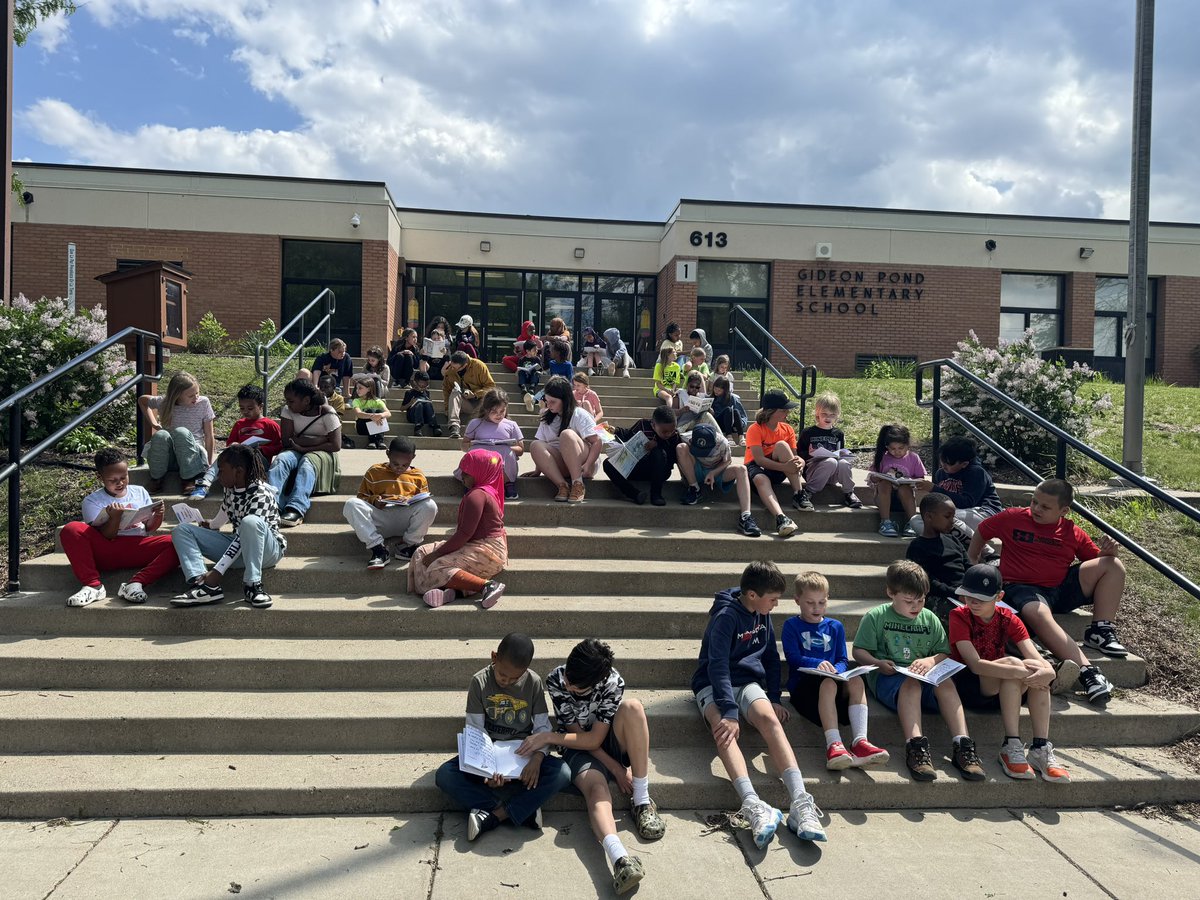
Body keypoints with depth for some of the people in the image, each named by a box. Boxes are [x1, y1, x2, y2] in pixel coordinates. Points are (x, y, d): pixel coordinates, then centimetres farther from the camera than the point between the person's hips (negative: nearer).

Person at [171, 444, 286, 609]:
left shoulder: (260, 493, -21)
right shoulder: (230, 490, 4)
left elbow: (246, 532, -27)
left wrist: (217, 571, -30)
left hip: (267, 550, -8)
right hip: (236, 549, 8)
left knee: (250, 521, -40)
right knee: (181, 531, -2)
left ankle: (252, 585, -27)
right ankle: (205, 586, -24)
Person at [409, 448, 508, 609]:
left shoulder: (476, 495, -16)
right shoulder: (488, 491, 18)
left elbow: (465, 533, -22)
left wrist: (436, 554, -15)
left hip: (487, 551, -11)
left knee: (436, 569, -22)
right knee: (422, 553, 4)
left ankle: (488, 585, -23)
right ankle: (450, 589, -19)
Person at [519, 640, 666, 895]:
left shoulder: (613, 683, -24)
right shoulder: (556, 679, -20)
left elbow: (594, 739, -21)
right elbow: (576, 732, -14)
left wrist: (549, 737, -28)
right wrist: (615, 768, -18)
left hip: (608, 742, 1)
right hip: (579, 747, -1)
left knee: (632, 707, -32)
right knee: (597, 790, -34)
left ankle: (642, 802, -27)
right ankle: (620, 858, -62)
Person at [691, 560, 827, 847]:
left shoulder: (762, 615, 10)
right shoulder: (726, 616, -14)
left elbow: (771, 658, 19)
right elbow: (718, 665, -22)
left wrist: (774, 699, 8)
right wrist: (729, 712, -32)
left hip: (749, 681, 5)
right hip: (714, 684, -5)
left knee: (770, 718, -29)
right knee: (724, 729, -37)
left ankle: (801, 803, -42)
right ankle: (753, 806, -53)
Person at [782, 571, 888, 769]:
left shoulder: (835, 627, 19)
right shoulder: (792, 625, 8)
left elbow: (843, 660, 12)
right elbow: (792, 657, -6)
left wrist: (836, 669, -14)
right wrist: (818, 663, -24)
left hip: (833, 680, 4)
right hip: (803, 684, -4)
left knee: (856, 681, -28)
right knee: (828, 683, -36)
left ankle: (860, 742, -38)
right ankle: (834, 745, -45)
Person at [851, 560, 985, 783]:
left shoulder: (930, 619, 15)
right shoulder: (876, 617, 4)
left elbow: (945, 654, 13)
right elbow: (859, 651, 3)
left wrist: (931, 661, -10)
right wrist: (877, 664, -17)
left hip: (925, 677, 3)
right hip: (888, 677, -3)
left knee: (946, 682, -29)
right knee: (911, 684, -37)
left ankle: (962, 745, -35)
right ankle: (915, 746, -47)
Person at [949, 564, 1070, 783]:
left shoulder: (1008, 619, 1)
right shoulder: (959, 616, -12)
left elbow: (1035, 657, -13)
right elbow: (976, 664, -25)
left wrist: (1048, 670, -36)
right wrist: (1020, 672, -35)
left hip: (1003, 690, 5)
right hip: (967, 685, -4)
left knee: (1037, 668, -25)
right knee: (1012, 662, -30)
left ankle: (1041, 748, -26)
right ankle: (1011, 747, -31)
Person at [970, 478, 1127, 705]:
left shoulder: (1073, 533, 11)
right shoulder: (1013, 517, 5)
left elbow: (1099, 560, 17)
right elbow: (982, 531, 18)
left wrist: (1109, 550, -7)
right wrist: (971, 566, 15)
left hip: (1062, 589, 5)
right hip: (1022, 588, -4)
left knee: (1114, 565, -8)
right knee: (1038, 613, -41)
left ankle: (1101, 632, -13)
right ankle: (1086, 670, -47)